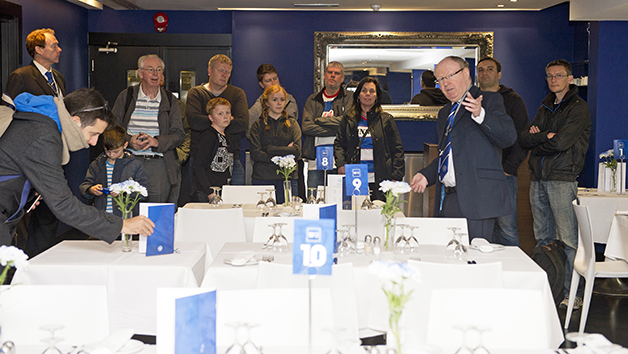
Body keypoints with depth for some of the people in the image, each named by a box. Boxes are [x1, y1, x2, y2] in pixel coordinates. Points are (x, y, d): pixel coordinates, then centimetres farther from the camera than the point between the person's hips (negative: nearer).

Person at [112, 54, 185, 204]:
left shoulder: (170, 100, 10)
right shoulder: (126, 96, 9)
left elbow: (179, 134, 4)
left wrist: (156, 141, -14)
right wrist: (129, 141, -12)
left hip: (160, 165, 1)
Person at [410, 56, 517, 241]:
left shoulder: (489, 100, 2)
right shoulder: (445, 113, 25)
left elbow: (509, 137, -12)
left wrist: (480, 115, -26)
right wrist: (426, 175, 14)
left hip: (476, 199, -7)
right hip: (446, 200, 7)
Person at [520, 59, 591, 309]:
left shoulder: (578, 108, -3)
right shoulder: (545, 107, 20)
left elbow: (561, 142, -16)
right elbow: (524, 139, 8)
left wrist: (537, 140, -1)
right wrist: (546, 136, -9)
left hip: (562, 178, -7)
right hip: (538, 178, 7)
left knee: (569, 239, -7)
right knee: (543, 238, 9)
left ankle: (574, 292, -3)